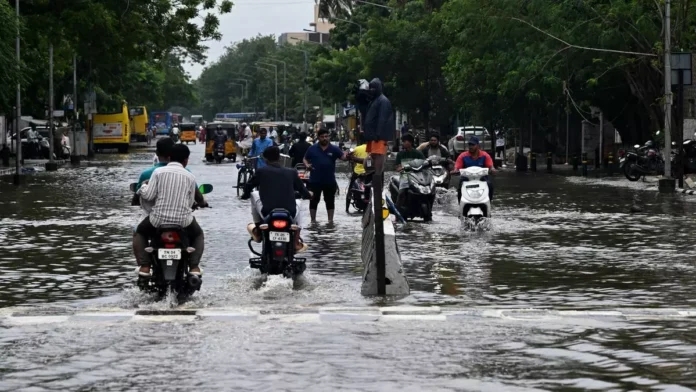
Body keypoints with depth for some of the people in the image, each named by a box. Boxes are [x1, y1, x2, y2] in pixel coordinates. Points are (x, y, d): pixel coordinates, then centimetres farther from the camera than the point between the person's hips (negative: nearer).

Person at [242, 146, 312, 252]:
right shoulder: (291, 172, 11)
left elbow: (248, 188, 12)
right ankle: (296, 243, 27)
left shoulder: (261, 171, 6)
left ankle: (257, 231, 31)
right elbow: (304, 193, 19)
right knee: (298, 202, 37)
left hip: (267, 214, -1)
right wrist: (309, 194, 44)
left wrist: (245, 195, 37)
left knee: (254, 194, 27)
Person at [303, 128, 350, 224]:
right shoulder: (312, 149, 3)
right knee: (314, 200, 5)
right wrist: (307, 165, -10)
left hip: (330, 181, 0)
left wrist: (346, 156, -32)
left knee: (330, 201, 8)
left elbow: (343, 157, -8)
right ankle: (313, 220, 13)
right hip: (315, 180, 0)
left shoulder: (334, 149, 2)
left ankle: (330, 220, 14)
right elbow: (305, 159, 11)